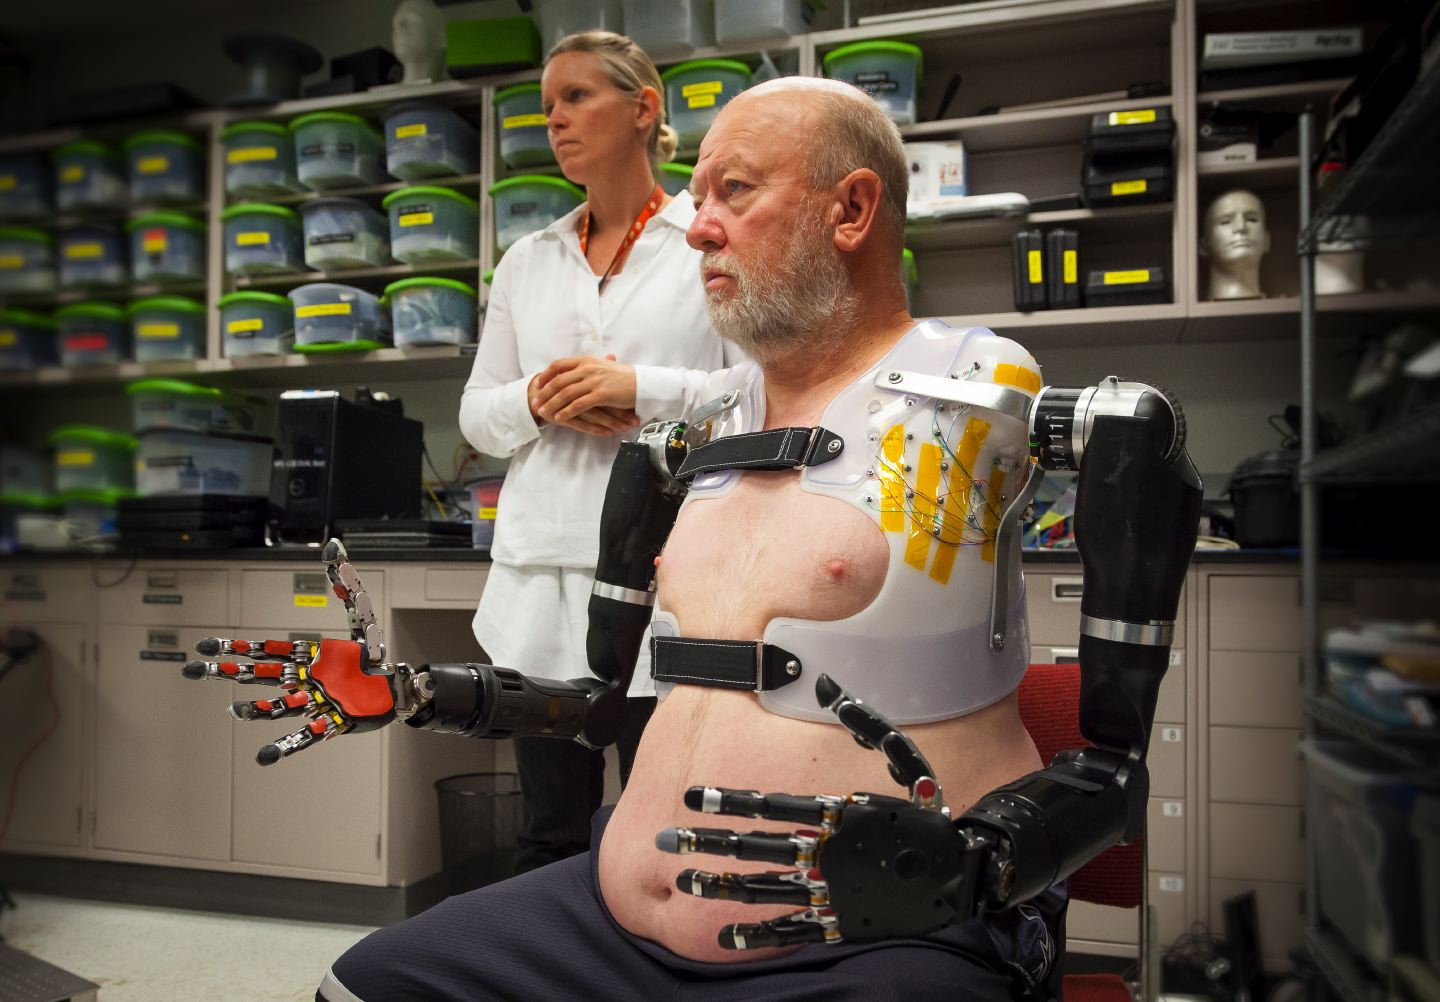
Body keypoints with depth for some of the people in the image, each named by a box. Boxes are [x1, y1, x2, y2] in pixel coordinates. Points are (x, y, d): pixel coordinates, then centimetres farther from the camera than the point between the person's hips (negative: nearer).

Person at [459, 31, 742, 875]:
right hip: (541, 581, 4)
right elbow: (477, 415, 16)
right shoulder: (526, 261, 17)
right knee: (551, 837, 13)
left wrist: (643, 390, -15)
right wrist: (539, 402, -5)